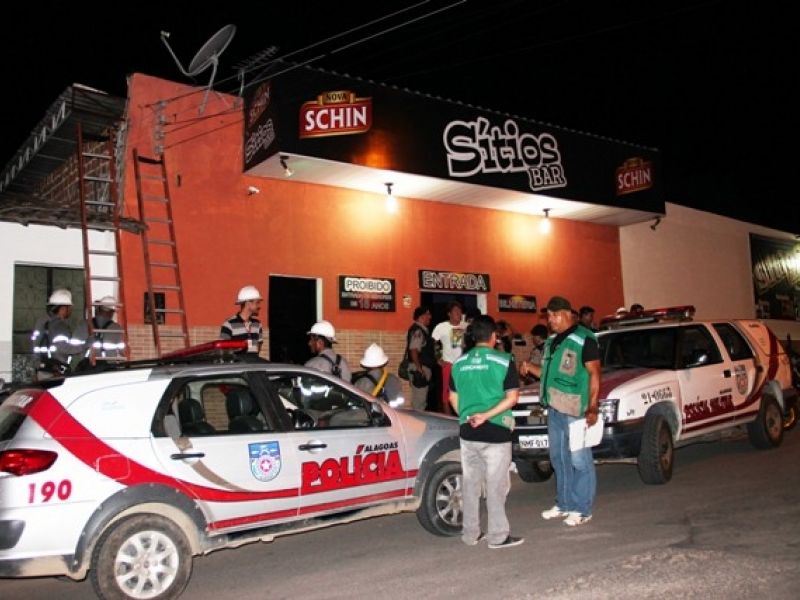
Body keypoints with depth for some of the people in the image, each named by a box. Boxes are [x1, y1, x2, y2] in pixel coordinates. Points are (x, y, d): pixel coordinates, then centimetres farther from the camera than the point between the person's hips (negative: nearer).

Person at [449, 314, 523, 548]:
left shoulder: (459, 363, 6)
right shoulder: (503, 360, -7)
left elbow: (453, 398, 12)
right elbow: (512, 397, -13)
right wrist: (487, 415, -14)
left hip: (467, 432, 4)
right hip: (495, 432, -4)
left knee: (470, 484, 12)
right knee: (496, 486, 4)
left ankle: (470, 534, 20)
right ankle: (498, 536, 11)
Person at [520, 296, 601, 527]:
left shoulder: (584, 339, -9)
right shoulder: (552, 341, 15)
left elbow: (594, 374, -13)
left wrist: (592, 408, -21)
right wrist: (530, 368, 5)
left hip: (575, 410, -8)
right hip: (554, 408, 8)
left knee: (579, 460, -2)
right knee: (559, 459, 15)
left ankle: (582, 509, 8)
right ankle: (564, 504, 26)